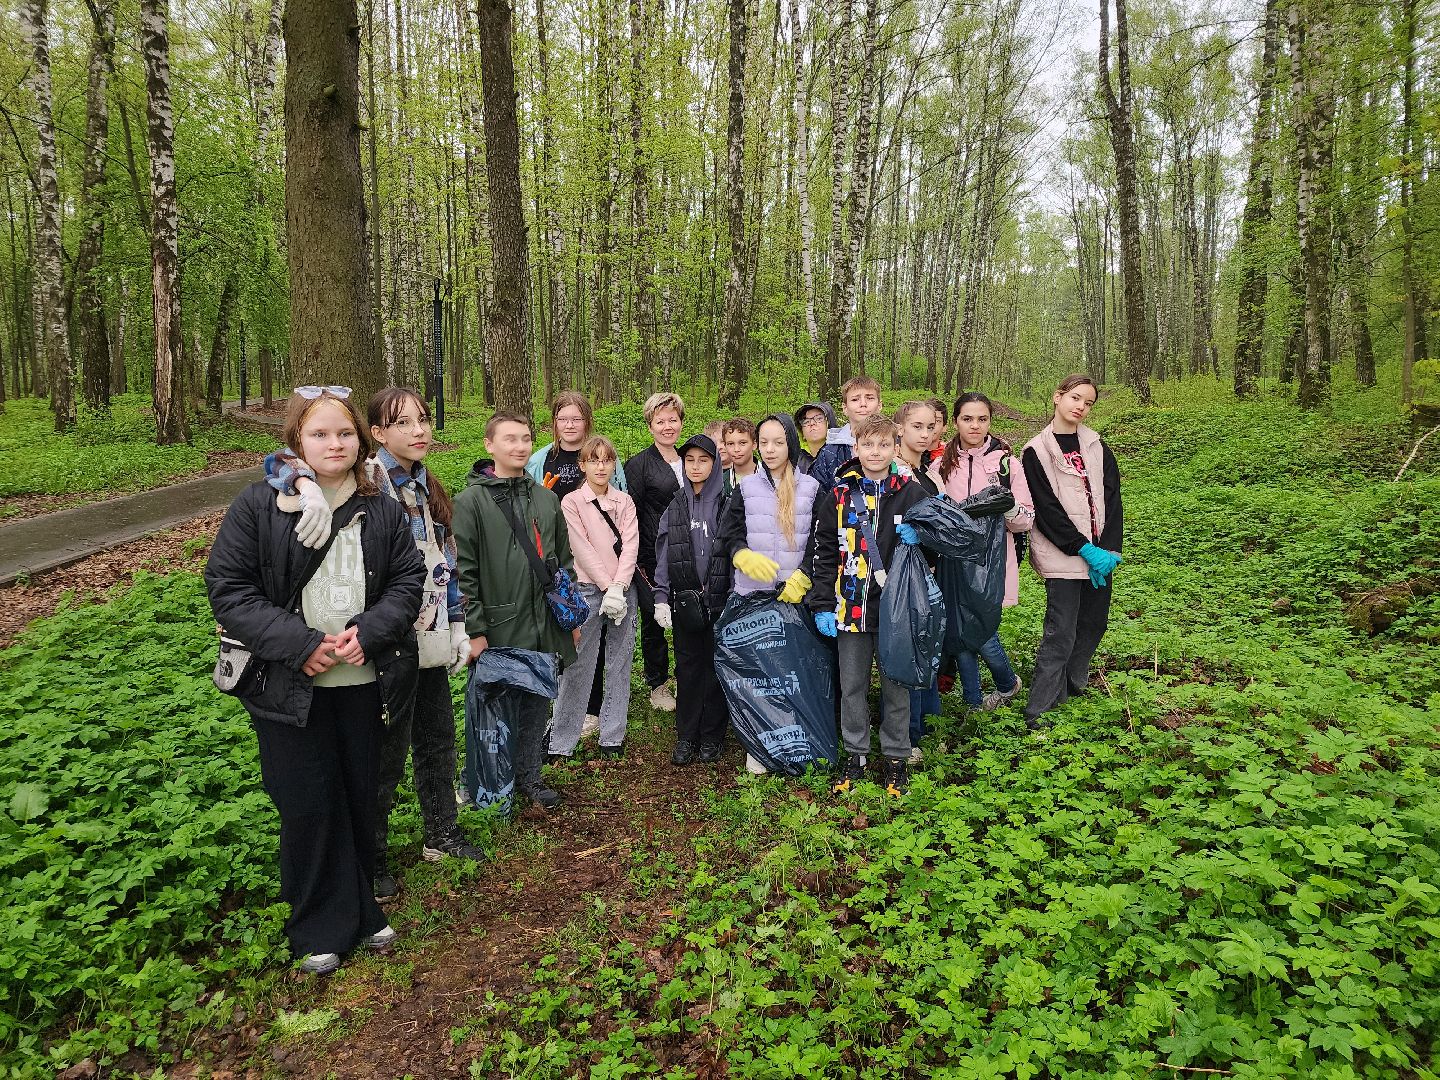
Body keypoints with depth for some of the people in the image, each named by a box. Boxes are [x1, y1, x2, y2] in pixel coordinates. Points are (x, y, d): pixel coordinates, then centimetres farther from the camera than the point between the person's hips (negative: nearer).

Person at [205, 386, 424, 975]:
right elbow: (228, 588, -10)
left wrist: (367, 633, -16)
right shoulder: (257, 505, -7)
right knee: (308, 806, 7)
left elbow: (409, 579, 0)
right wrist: (300, 644, -19)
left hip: (362, 681, 3)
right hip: (289, 685, -2)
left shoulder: (382, 509, 0)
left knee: (360, 798, 15)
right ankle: (319, 928, 28)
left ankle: (360, 911, 36)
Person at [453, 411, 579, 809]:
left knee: (537, 705, 14)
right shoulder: (470, 501, -7)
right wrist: (475, 631, -13)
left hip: (545, 628, 5)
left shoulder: (546, 497, 10)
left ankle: (529, 775, 31)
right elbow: (464, 571, -10)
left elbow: (564, 559, 17)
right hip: (501, 630, -5)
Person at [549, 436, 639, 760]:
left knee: (620, 665, 7)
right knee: (578, 666, -2)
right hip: (588, 590, -3)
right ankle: (561, 742, 7)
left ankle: (613, 737, 17)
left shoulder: (625, 501, 9)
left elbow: (630, 545, -2)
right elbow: (584, 550, -8)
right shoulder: (571, 502, 0)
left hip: (623, 590, 3)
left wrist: (618, 588, -14)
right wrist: (607, 587, -15)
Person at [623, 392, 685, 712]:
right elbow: (629, 515, -7)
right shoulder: (639, 464, -4)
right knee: (653, 622, 7)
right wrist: (636, 561, -13)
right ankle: (657, 685, 23)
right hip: (653, 560, -4)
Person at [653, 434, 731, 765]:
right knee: (688, 669, 7)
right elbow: (663, 556, 8)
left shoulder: (727, 505, 0)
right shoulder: (675, 509, 9)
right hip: (685, 602, 2)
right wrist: (661, 598, 1)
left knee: (716, 667, 5)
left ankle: (712, 738, 17)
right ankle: (686, 737, 17)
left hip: (719, 601, -2)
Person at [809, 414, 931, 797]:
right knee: (852, 686, 10)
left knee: (896, 684, 9)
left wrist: (919, 538, -15)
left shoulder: (912, 492, 0)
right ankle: (855, 755, 25)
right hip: (851, 606, 1)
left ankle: (896, 758, 24)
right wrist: (823, 605, -2)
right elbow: (824, 551, 2)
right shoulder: (840, 494, 1)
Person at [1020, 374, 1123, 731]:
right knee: (1061, 633, -8)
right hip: (1062, 556, -6)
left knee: (1094, 622, 12)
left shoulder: (1097, 447, 10)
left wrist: (1109, 549, -8)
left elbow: (1112, 500, 3)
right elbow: (1047, 509, -11)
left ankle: (1072, 686, 32)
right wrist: (1084, 549, -16)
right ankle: (1038, 710, 0)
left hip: (1099, 554, 6)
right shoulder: (1036, 451, -5)